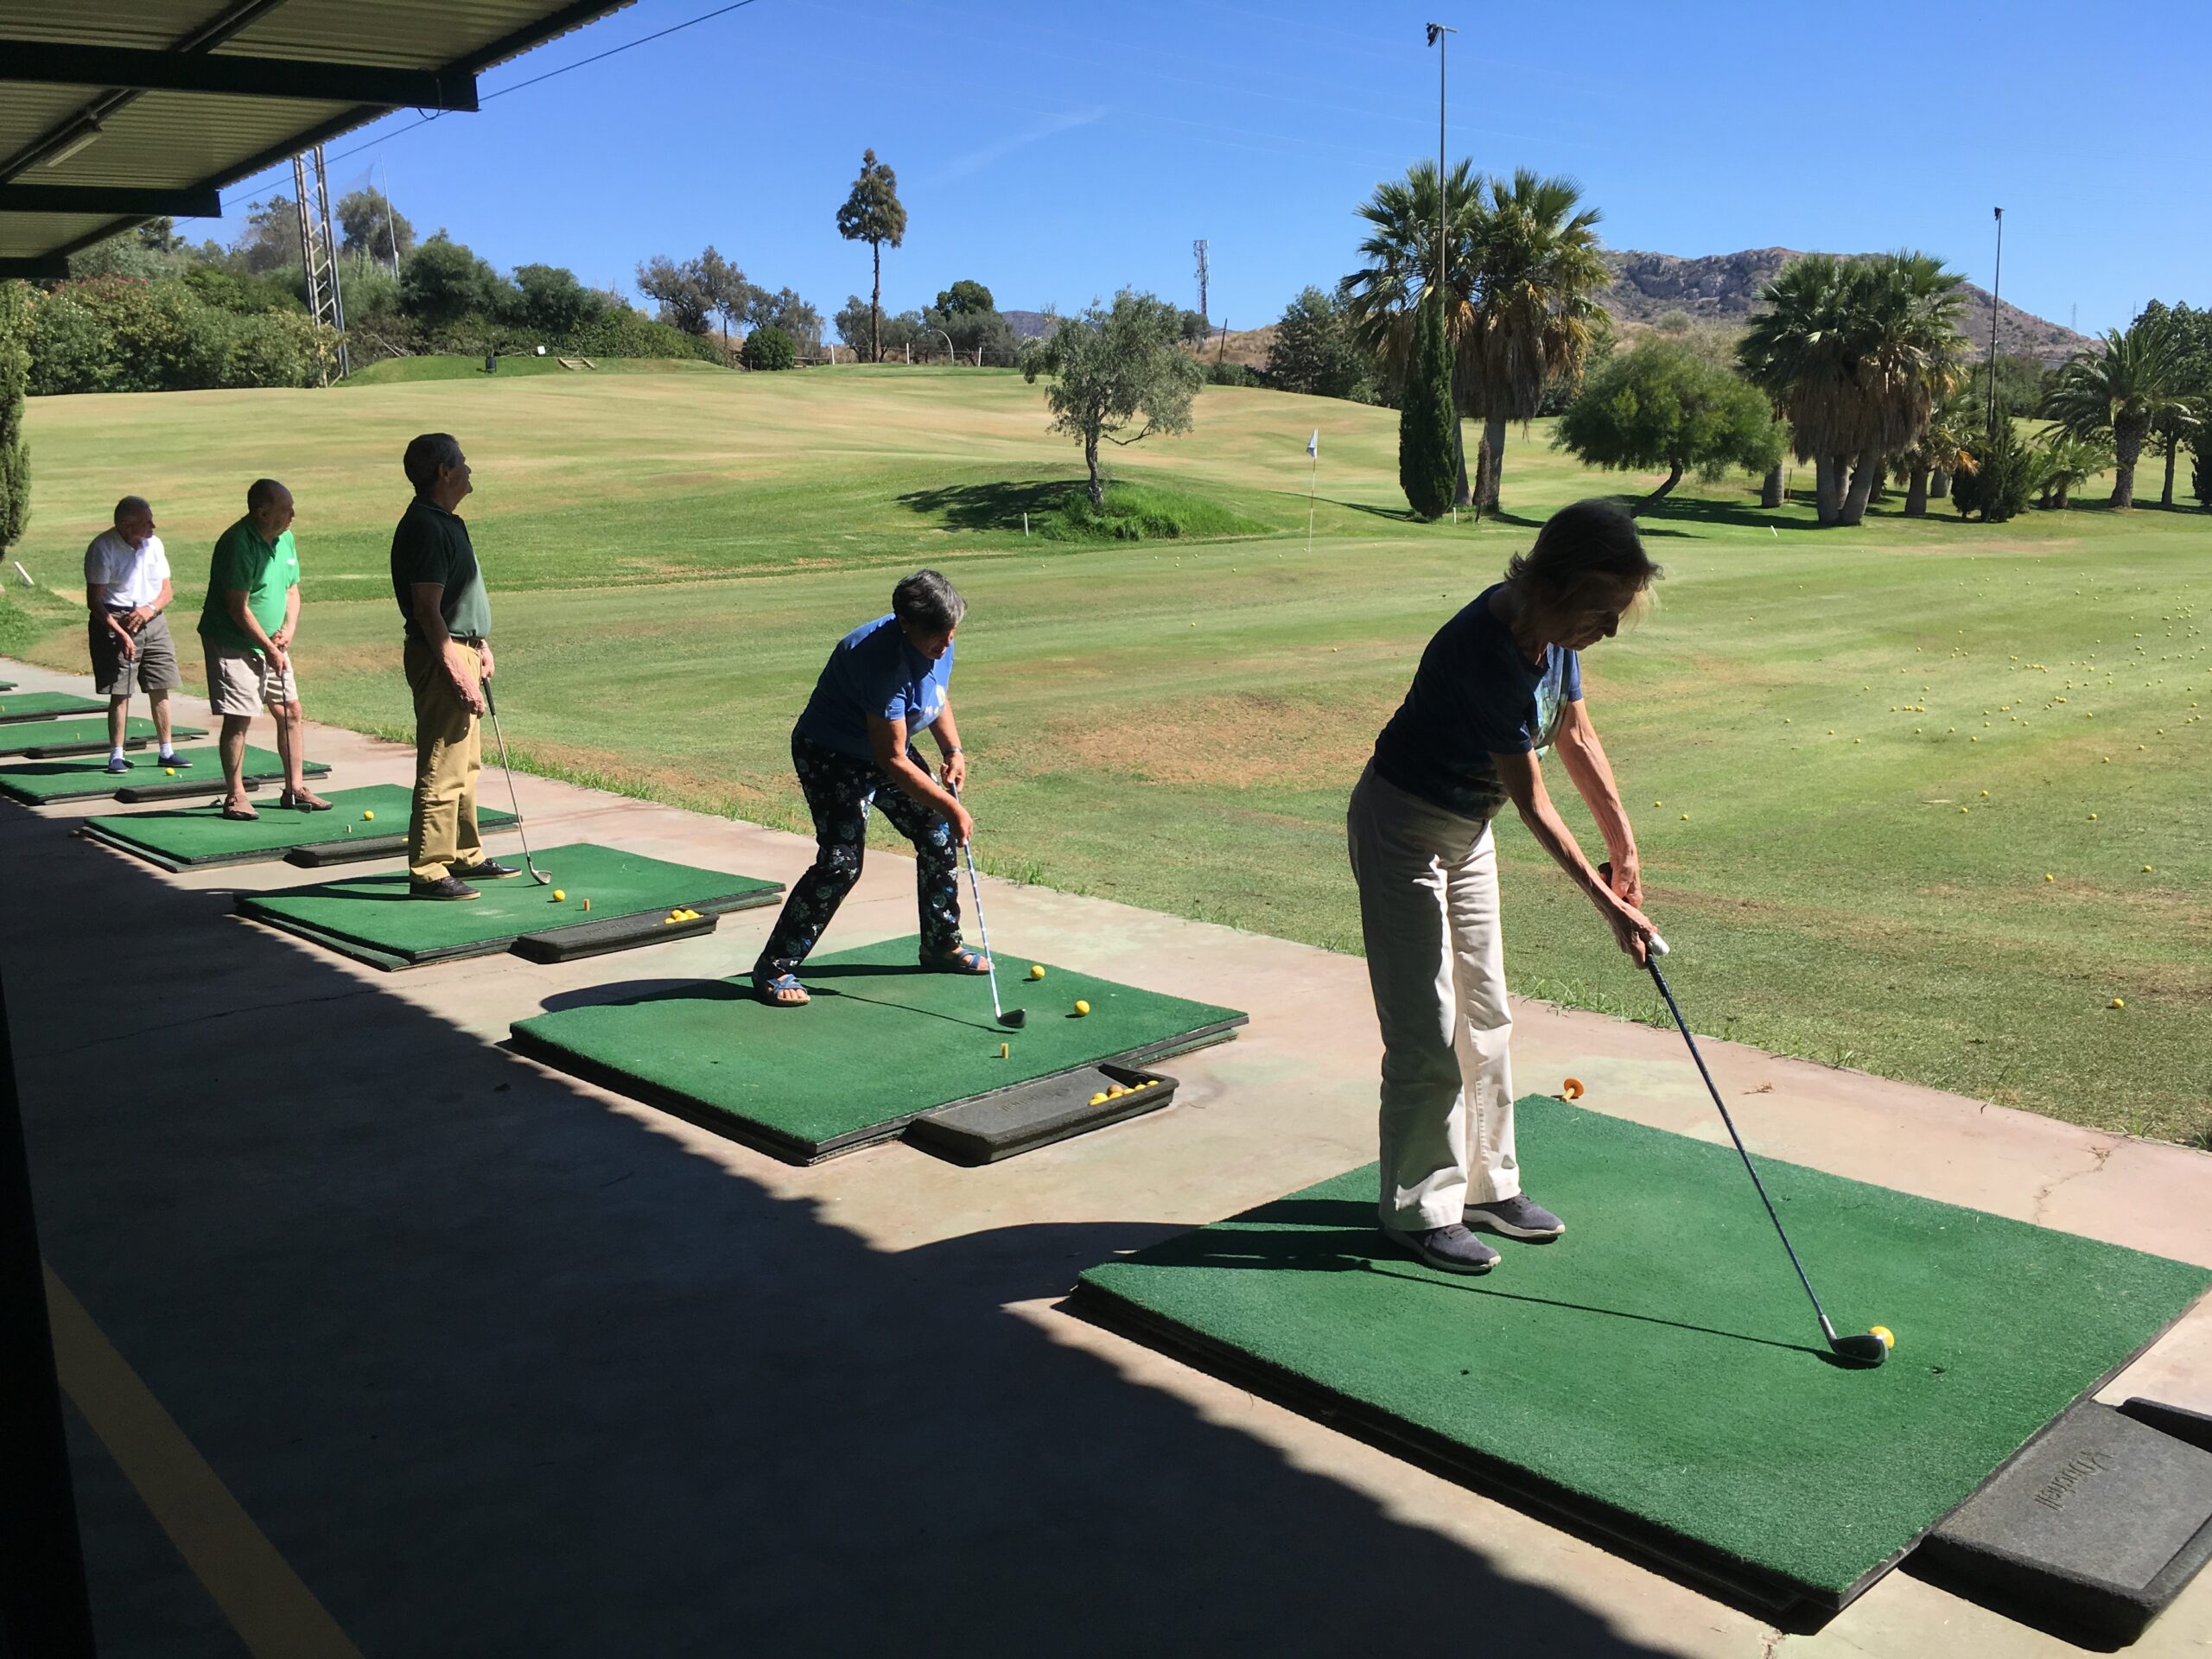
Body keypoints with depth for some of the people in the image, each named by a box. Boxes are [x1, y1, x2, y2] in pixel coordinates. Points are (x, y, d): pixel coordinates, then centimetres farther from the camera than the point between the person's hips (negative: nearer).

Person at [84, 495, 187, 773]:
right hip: (115, 622, -5)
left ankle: (166, 751, 15)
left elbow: (167, 590, 9)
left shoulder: (154, 544, 4)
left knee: (160, 689, 6)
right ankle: (116, 755, 3)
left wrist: (150, 609, -12)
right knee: (120, 692, -5)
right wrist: (120, 633, -22)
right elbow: (94, 600, -13)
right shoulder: (103, 548, -12)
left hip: (152, 619, 5)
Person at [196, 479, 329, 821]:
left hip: (271, 644, 8)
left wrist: (288, 630, -3)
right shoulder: (237, 544, -20)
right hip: (232, 643, -8)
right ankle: (235, 796, 2)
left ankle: (295, 788, 17)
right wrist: (269, 648, -17)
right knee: (239, 719, -8)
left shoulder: (286, 539, 5)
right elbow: (238, 608, -20)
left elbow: (292, 590, 14)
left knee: (291, 711, 7)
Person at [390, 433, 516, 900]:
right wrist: (458, 673, -24)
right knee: (442, 771, -7)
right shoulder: (425, 527, -18)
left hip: (460, 651, 11)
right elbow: (427, 610, -22)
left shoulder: (446, 522, 15)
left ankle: (465, 856, 28)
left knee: (466, 765, 18)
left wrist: (479, 644, 22)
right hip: (440, 657, -11)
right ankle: (428, 871, -2)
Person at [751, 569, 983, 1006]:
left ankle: (942, 945, 26)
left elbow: (938, 697, 14)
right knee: (840, 862, -19)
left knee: (938, 837, 7)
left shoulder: (938, 643, -9)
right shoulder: (883, 661, -35)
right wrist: (951, 807, -26)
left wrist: (952, 749, -2)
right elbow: (891, 760, -30)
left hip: (890, 747, 9)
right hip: (832, 756, -9)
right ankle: (774, 969, -8)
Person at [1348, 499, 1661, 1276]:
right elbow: (1533, 803, -25)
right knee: (1427, 1031, -2)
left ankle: (1487, 1185, 31)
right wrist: (1606, 903, -18)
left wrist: (1623, 842, 7)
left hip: (1467, 827, 9)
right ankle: (1419, 1210, 15)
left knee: (1485, 1018, 16)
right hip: (1404, 829, -9)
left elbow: (1576, 735, 6)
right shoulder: (1486, 655, -33)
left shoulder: (1553, 630, -9)